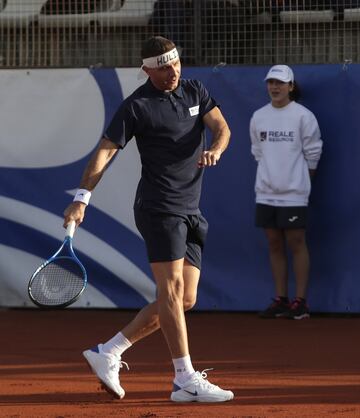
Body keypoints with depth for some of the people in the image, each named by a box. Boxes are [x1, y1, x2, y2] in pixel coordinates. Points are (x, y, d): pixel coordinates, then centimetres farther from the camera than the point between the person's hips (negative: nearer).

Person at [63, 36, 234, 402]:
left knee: (185, 299, 5)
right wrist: (82, 197, -20)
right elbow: (105, 150, -9)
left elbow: (221, 127, 4)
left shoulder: (195, 91, 12)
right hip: (159, 205, -7)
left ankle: (107, 353, 11)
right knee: (171, 288, -14)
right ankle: (186, 380, -17)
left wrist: (215, 149, -20)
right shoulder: (136, 107, -6)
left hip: (190, 212, 7)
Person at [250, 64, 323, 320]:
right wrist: (270, 176, 12)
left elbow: (312, 154, -1)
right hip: (266, 193, 5)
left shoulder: (303, 116, -6)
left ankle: (301, 301, 0)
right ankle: (281, 301, 13)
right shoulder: (258, 117, 8)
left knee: (296, 243, -4)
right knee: (275, 244, 7)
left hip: (293, 193, -5)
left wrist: (301, 181, 3)